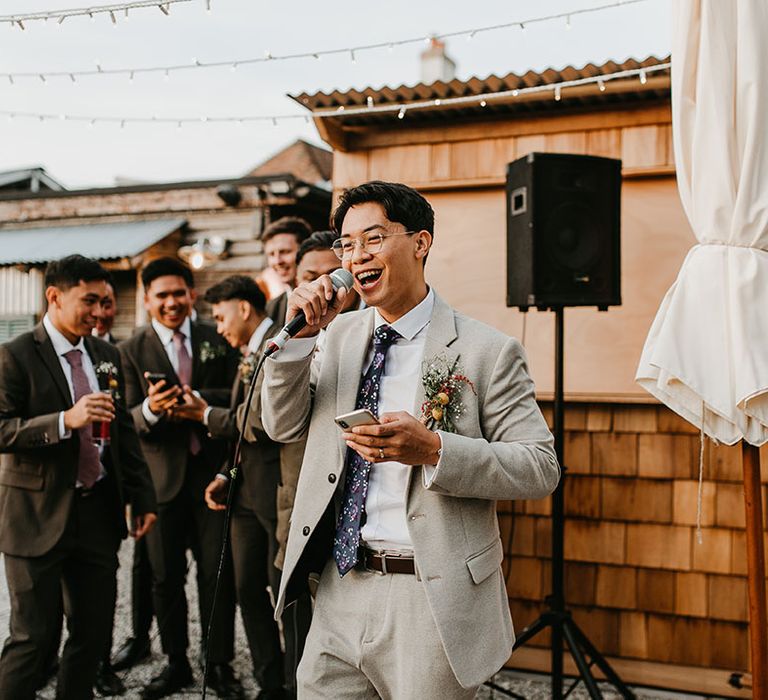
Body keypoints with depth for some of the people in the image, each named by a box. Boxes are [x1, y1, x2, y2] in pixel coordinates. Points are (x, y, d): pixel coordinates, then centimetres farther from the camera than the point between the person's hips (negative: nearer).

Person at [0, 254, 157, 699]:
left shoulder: (108, 357, 11)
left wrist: (143, 497, 14)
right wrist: (66, 420, -27)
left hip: (99, 511, 6)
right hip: (39, 516, -6)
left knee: (95, 633, 11)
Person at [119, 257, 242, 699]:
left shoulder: (217, 340, 5)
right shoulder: (133, 350, 2)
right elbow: (130, 418, -4)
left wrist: (197, 398, -18)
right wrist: (150, 410, -26)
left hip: (212, 471, 0)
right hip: (163, 475, 0)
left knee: (218, 572, 3)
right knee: (166, 576, 9)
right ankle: (177, 664, 25)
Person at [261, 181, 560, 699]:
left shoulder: (488, 351, -8)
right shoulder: (341, 334, 9)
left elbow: (542, 467, -11)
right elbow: (284, 427, 10)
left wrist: (433, 449, -25)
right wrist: (298, 335, -5)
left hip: (434, 600, -4)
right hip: (341, 592, 5)